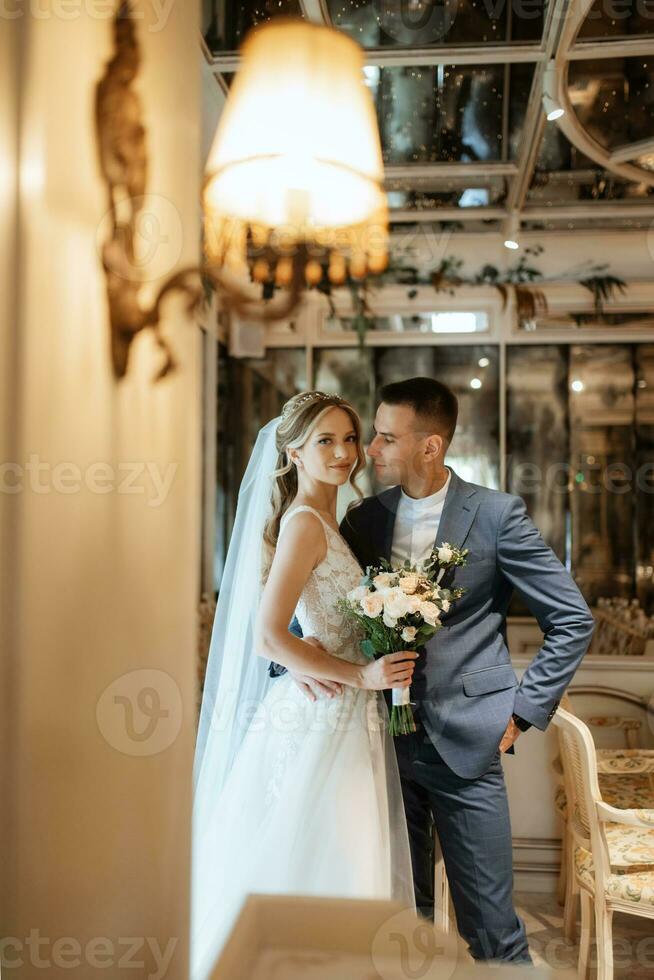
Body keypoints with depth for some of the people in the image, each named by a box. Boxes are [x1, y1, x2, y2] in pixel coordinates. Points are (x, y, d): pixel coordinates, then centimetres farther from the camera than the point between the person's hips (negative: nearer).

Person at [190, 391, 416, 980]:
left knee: (347, 863, 16)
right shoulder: (305, 522, -16)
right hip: (324, 719, -9)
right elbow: (268, 637, -22)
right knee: (322, 868, 3)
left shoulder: (327, 522, 12)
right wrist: (361, 675, -18)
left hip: (349, 717, 9)